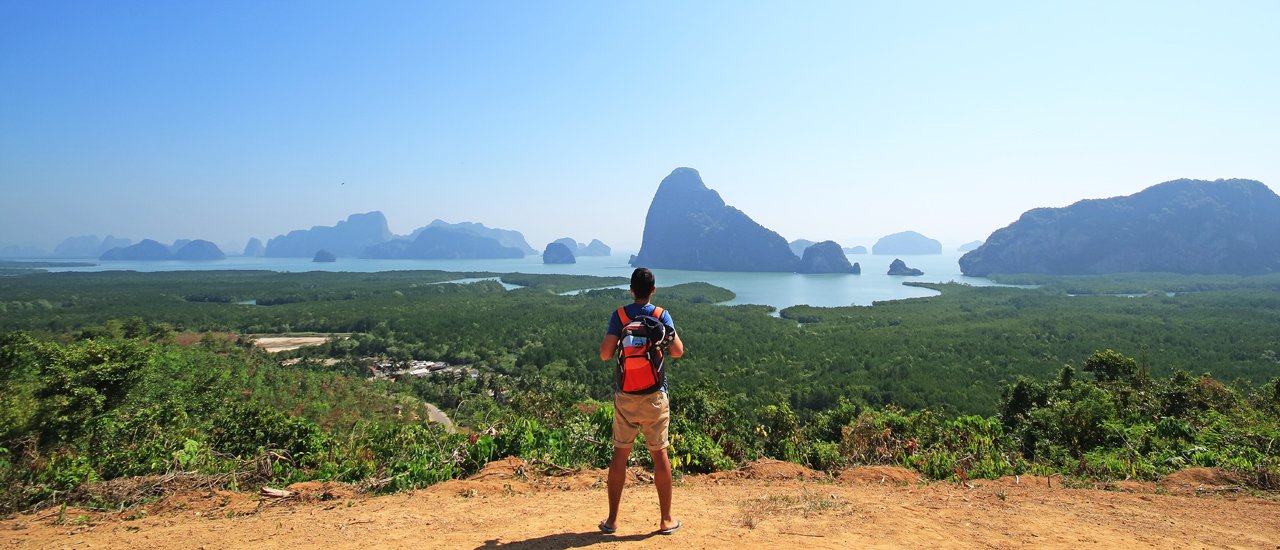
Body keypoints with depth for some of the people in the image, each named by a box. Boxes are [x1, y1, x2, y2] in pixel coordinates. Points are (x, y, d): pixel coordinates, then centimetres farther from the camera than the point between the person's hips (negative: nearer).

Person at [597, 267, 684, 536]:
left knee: (620, 454, 10)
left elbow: (605, 354, -11)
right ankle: (666, 520, 17)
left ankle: (612, 519, 17)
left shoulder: (619, 316, -4)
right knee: (660, 455, 9)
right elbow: (677, 351, -8)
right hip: (654, 395, -1)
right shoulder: (662, 315, -4)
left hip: (624, 395, 1)